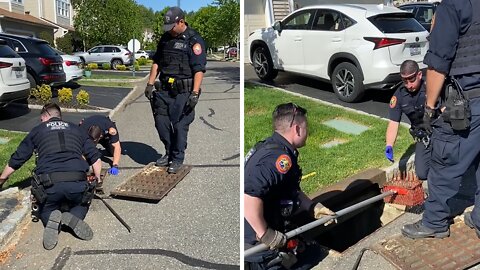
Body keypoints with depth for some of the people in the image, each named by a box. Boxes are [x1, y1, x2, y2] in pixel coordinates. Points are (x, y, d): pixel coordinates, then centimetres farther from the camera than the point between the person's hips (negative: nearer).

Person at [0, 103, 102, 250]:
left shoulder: (37, 130, 20)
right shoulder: (75, 129, 23)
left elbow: (16, 160, 24)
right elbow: (95, 158, 19)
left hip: (49, 185, -1)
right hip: (77, 183, 1)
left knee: (46, 211, 29)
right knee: (82, 204, 32)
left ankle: (52, 219, -7)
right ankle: (74, 217, -3)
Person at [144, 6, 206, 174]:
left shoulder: (194, 41, -8)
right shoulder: (165, 38, 12)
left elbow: (199, 70, -14)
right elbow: (156, 62, 18)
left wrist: (194, 93, -20)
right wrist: (150, 84, 11)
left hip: (183, 91, -6)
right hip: (164, 90, 6)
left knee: (180, 125, 0)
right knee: (160, 121, 8)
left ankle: (177, 159, 16)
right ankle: (169, 153, 27)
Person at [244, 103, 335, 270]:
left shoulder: (270, 146, 6)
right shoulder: (280, 158, -28)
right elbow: (248, 197, -40)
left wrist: (313, 208, 12)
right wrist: (265, 234, -29)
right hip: (259, 243, -10)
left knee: (311, 251, 21)